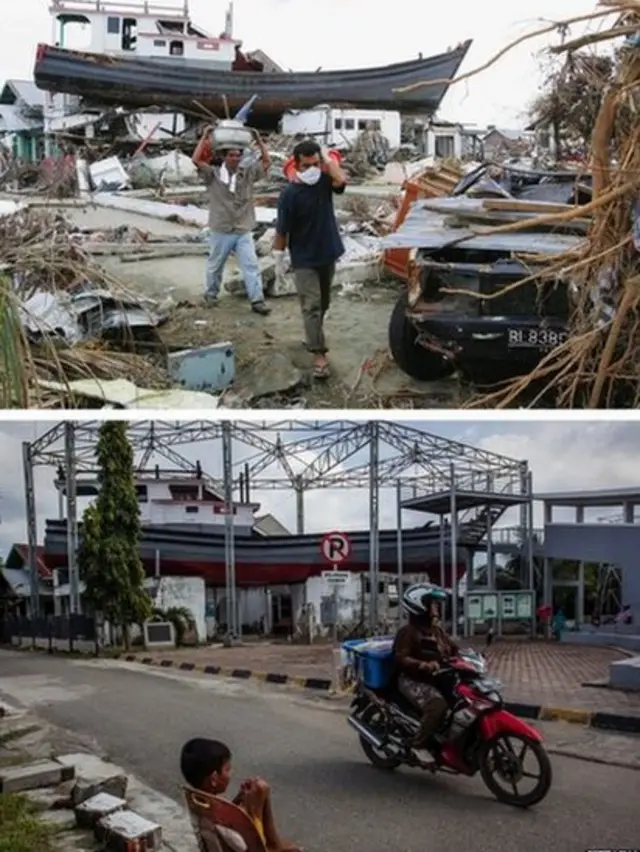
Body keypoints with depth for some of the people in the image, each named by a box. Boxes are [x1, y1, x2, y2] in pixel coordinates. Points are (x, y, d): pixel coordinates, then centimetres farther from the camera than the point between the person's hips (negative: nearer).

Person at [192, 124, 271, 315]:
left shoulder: (248, 173, 1)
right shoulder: (213, 174, -7)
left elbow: (267, 161, 0)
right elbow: (196, 160, -19)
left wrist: (258, 139, -6)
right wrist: (205, 137, -18)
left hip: (243, 232, 2)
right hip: (221, 232, -2)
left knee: (251, 266, -4)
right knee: (215, 266, 15)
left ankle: (257, 300, -3)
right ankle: (211, 293, 36)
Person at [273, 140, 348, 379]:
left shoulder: (324, 181, -4)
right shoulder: (289, 194, -17)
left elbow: (341, 180, -27)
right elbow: (282, 231, -12)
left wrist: (327, 157, -19)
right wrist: (279, 261, -9)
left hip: (328, 254, 5)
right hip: (304, 260, -5)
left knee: (323, 303, 20)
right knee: (311, 305, -8)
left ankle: (311, 336, 41)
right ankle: (319, 354, -9)